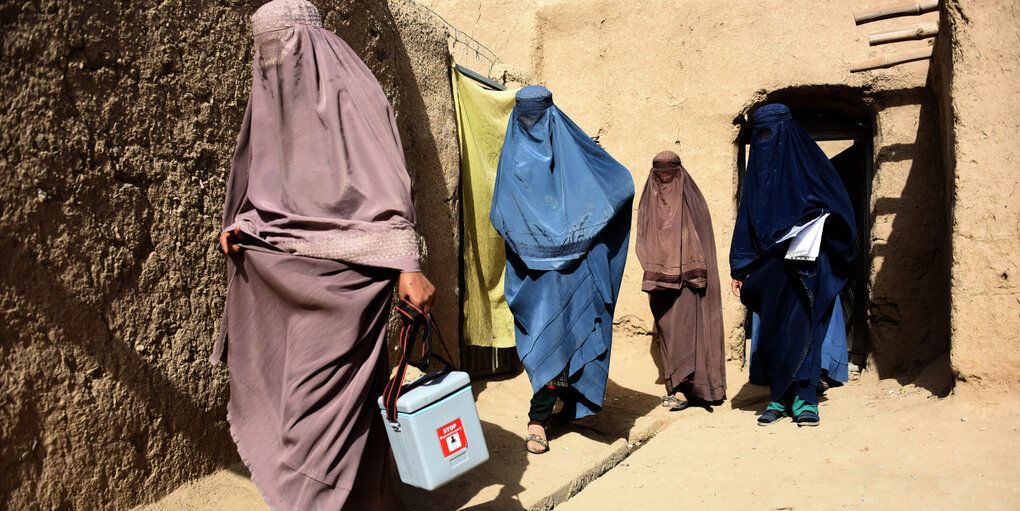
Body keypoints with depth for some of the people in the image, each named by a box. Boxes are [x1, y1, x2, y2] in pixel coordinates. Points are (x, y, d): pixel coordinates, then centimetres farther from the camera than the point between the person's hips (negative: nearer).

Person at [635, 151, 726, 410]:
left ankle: (683, 387, -16)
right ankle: (675, 381, 12)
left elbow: (701, 236, -1)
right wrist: (652, 269, 2)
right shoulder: (649, 201, 13)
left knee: (683, 323, -13)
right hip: (661, 276, 4)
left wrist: (695, 269, -11)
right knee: (666, 326, 4)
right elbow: (644, 240, 15)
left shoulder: (691, 199, 2)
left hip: (686, 274, -4)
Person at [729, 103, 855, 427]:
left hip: (803, 264, -5)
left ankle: (805, 400, 0)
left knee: (801, 328, -7)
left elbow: (838, 204, -4)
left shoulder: (805, 159, 1)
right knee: (771, 332, 5)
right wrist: (739, 269, 9)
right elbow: (746, 221, 14)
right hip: (767, 266, 5)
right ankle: (779, 399, 14)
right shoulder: (757, 169, 15)